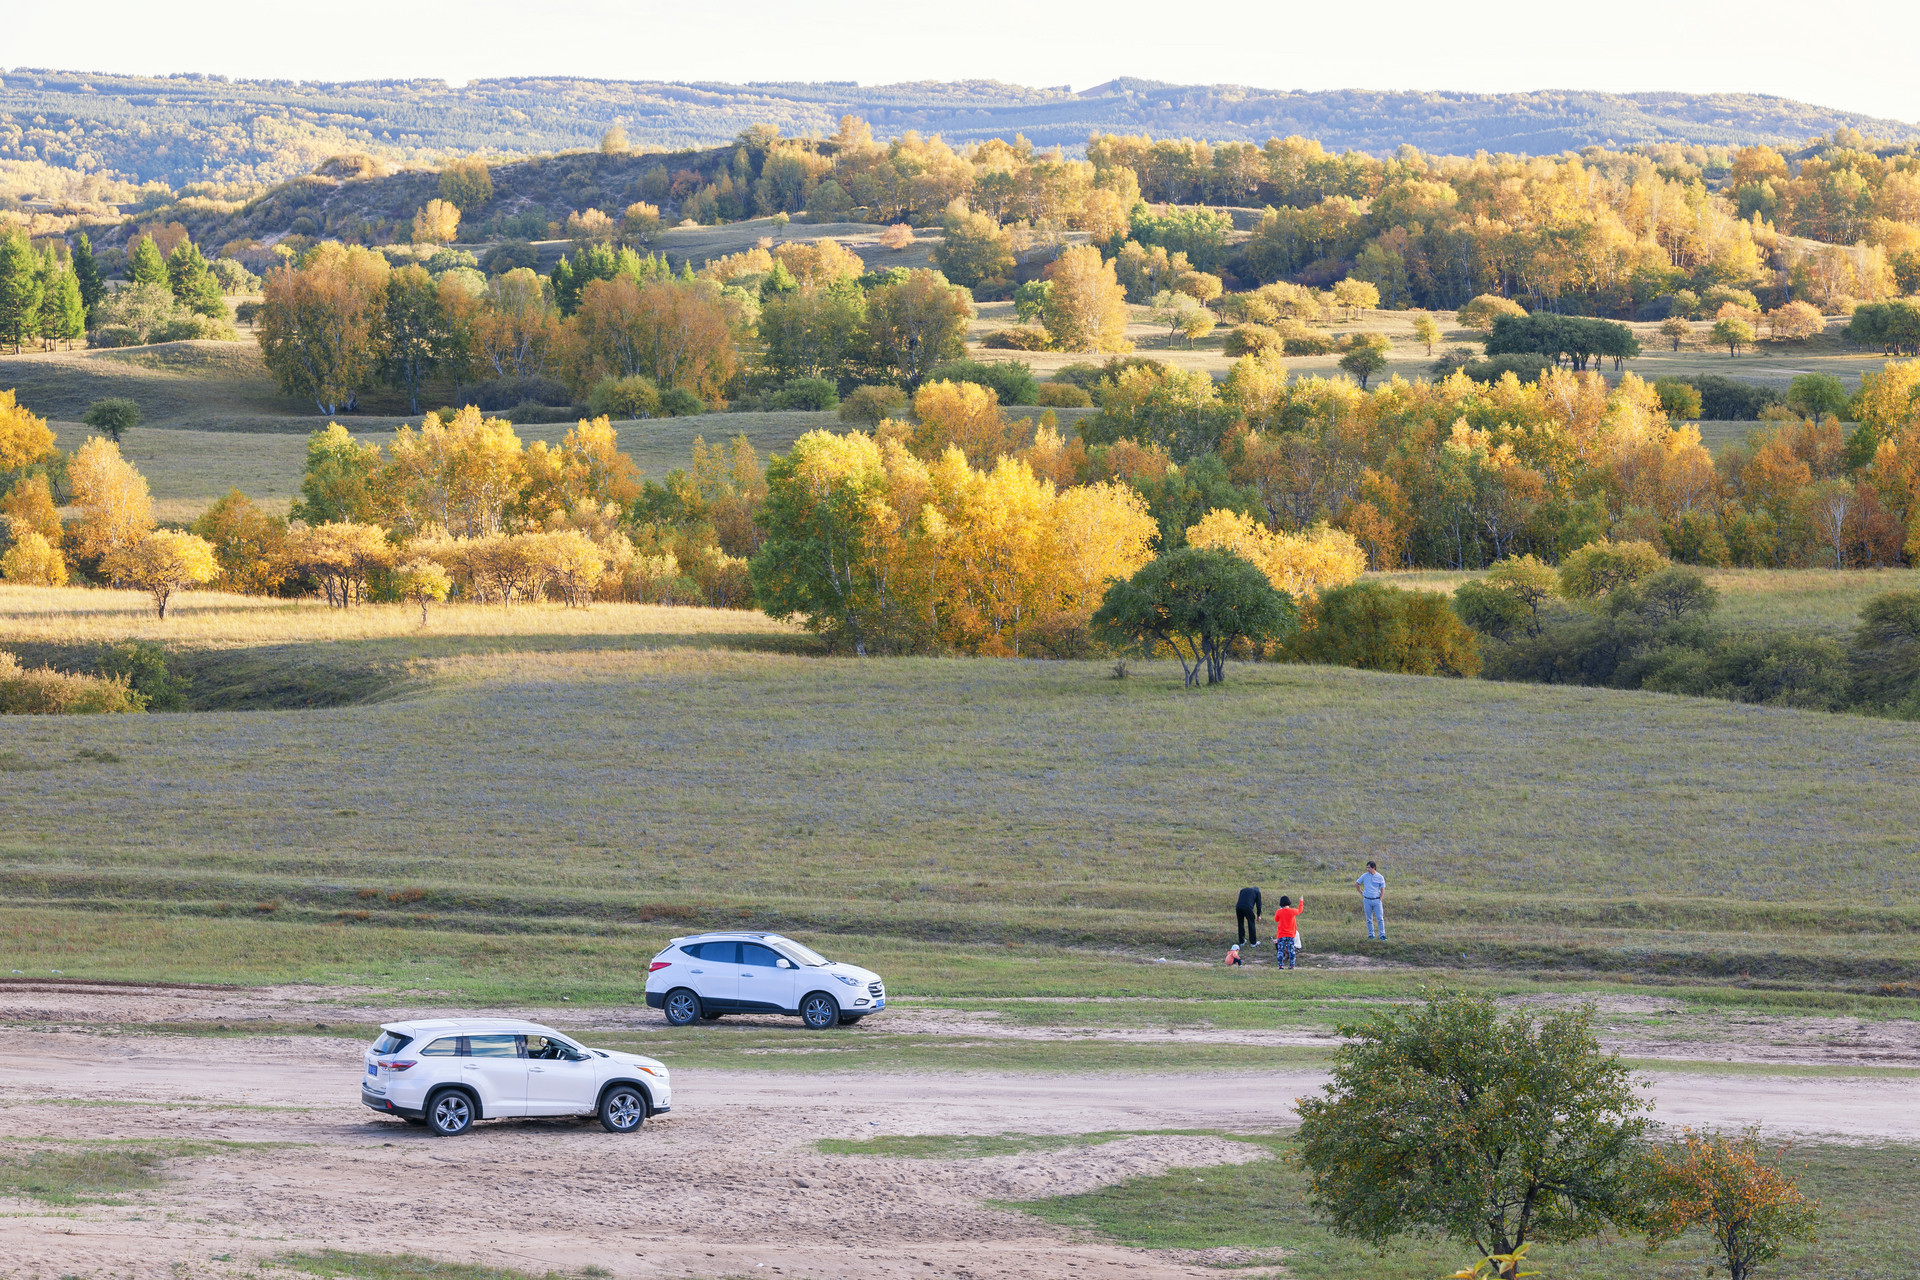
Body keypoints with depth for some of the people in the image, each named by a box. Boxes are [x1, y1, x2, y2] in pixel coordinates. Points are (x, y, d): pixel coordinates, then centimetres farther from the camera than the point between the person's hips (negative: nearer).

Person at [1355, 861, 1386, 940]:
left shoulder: (1380, 877, -1)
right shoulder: (1365, 876, 2)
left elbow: (1383, 889, 2)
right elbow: (1356, 883, 14)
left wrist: (1380, 900, -4)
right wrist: (1361, 892, 9)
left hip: (1376, 900, -1)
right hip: (1367, 900, 1)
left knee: (1380, 918, -6)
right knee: (1369, 919, 6)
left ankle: (1382, 935, -3)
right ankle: (1371, 934, 15)